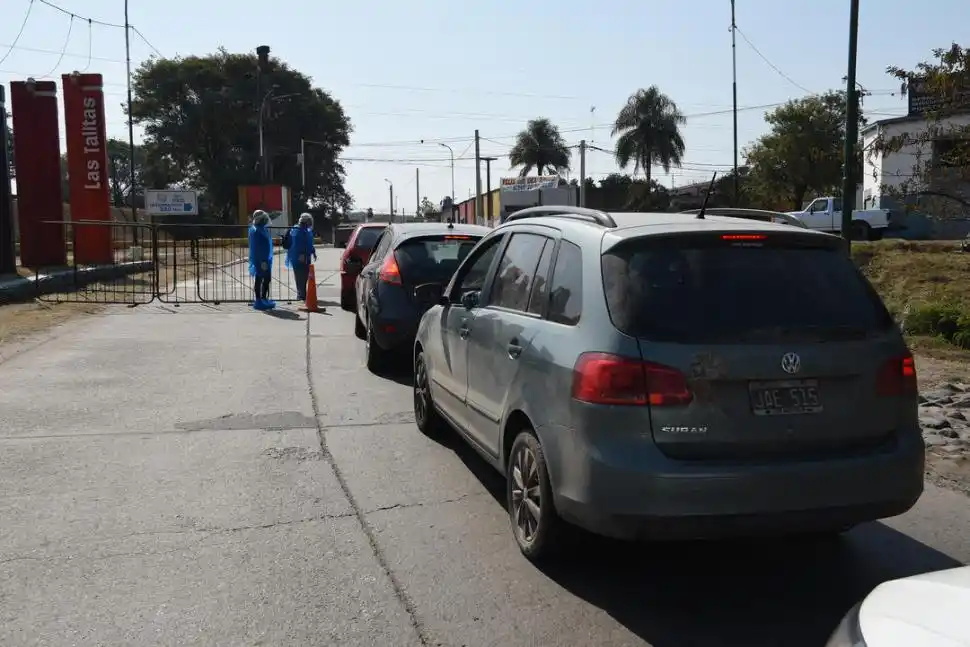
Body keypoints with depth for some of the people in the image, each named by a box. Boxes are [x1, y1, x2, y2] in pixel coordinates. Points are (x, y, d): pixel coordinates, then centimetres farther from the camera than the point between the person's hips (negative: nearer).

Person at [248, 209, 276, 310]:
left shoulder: (263, 229, 14)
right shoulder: (256, 231, -16)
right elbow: (257, 248, -20)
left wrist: (267, 259, 21)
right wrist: (262, 261, -23)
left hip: (265, 259, 10)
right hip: (260, 260, -10)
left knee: (267, 279, 15)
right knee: (259, 280, -3)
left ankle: (264, 299, 25)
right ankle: (258, 301, 2)